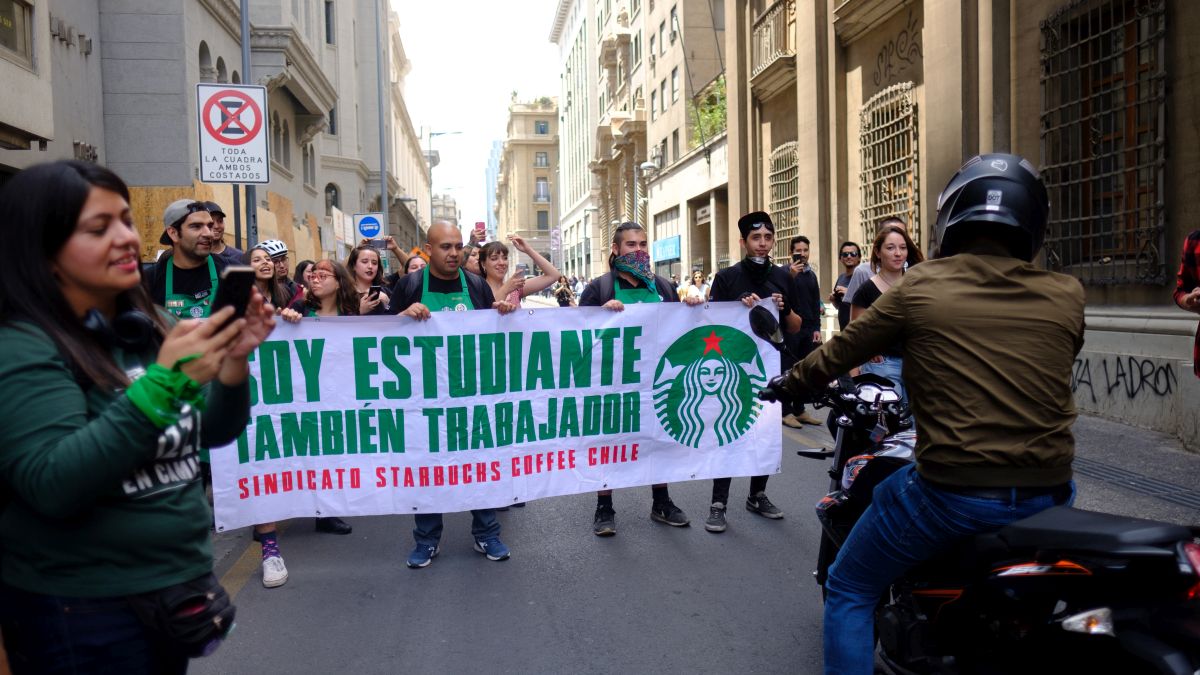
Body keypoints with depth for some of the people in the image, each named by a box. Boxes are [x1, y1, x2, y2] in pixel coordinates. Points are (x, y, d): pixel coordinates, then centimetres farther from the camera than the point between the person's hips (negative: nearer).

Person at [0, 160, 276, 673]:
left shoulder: (150, 327, 3)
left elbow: (214, 434, 7)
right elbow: (52, 486, -24)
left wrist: (233, 360, -12)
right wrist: (163, 382, -31)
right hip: (81, 611, -6)